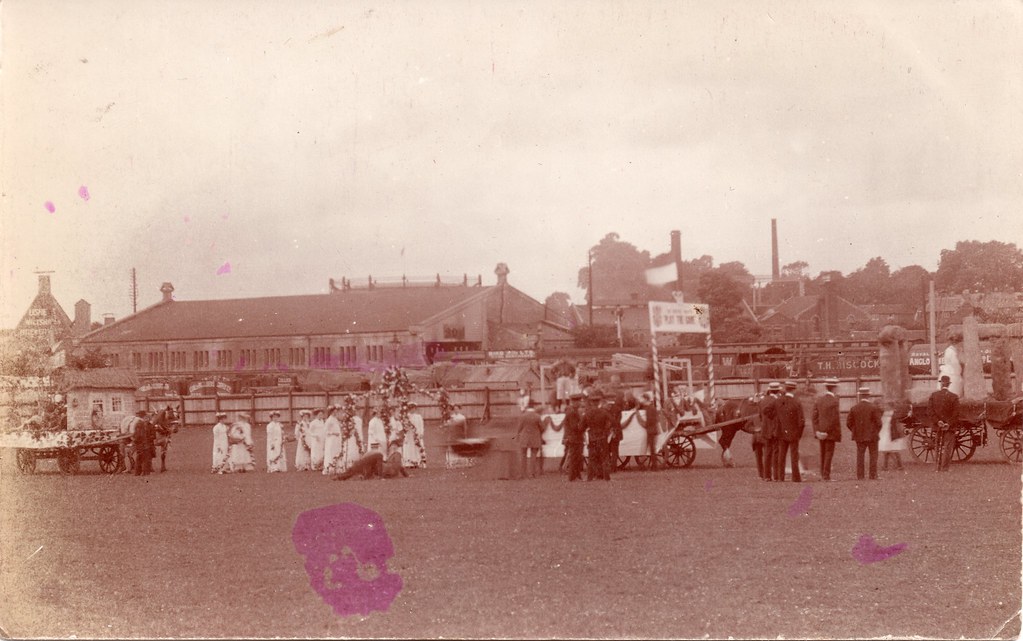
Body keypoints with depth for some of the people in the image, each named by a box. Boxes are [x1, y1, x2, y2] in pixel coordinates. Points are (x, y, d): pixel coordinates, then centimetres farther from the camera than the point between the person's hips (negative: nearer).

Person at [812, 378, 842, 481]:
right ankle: (826, 476, -4)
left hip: (821, 433, 6)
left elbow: (815, 417, 3)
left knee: (823, 453, 13)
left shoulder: (818, 400, 6)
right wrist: (838, 433, -9)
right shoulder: (834, 401, -14)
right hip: (831, 432, -6)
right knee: (829, 453, -2)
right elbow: (835, 419, -17)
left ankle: (823, 475, 17)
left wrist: (817, 431, 3)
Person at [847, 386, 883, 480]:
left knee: (860, 455, 8)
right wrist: (877, 432, 5)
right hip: (872, 436, -2)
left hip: (859, 437, 2)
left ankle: (859, 476, 5)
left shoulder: (854, 408, -2)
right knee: (873, 455, 7)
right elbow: (879, 423, -12)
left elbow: (848, 423, -1)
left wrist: (856, 432, 11)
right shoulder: (874, 408, -11)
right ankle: (873, 476, 5)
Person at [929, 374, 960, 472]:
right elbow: (956, 413, -11)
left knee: (937, 447, 12)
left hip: (937, 426, 3)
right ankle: (944, 467, -4)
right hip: (949, 427, -3)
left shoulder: (933, 395, 1)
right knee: (947, 447, 1)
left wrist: (938, 421, -8)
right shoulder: (954, 397, -6)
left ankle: (937, 467, 13)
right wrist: (949, 424, -9)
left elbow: (930, 410, -6)